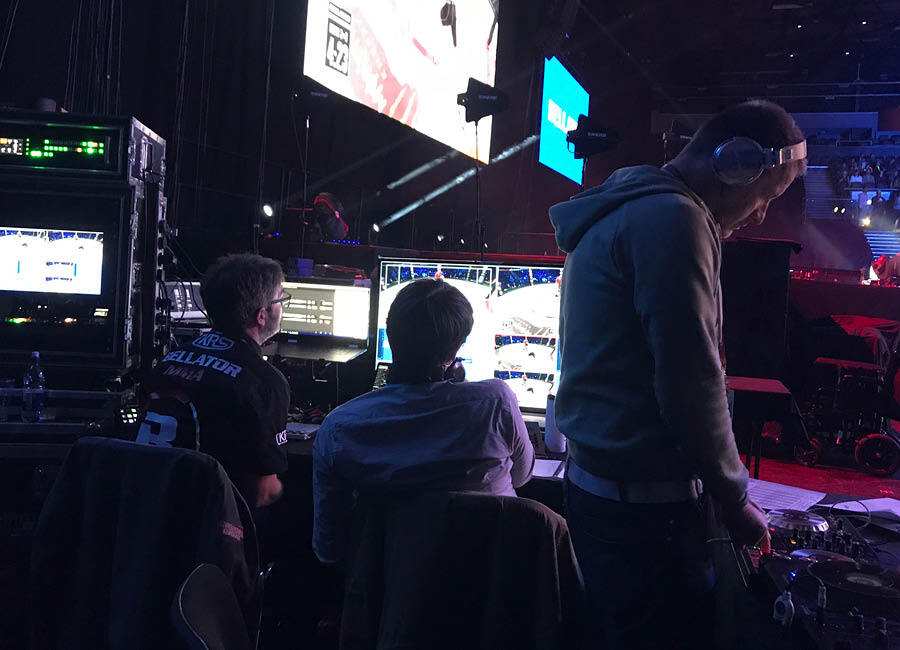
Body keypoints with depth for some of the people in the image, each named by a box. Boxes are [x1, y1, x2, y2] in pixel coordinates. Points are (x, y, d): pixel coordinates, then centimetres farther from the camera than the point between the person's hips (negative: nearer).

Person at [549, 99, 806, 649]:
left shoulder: (621, 212, 15)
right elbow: (691, 385, -19)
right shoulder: (674, 219, -18)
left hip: (596, 479, 10)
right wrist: (735, 498, -7)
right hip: (644, 500, -10)